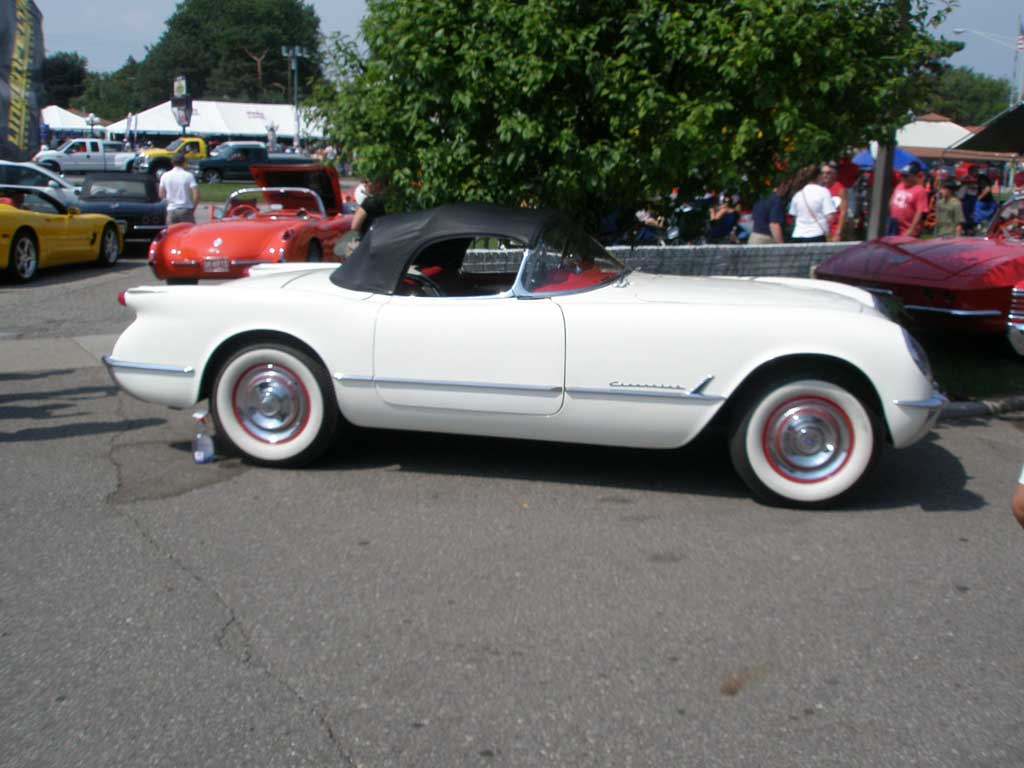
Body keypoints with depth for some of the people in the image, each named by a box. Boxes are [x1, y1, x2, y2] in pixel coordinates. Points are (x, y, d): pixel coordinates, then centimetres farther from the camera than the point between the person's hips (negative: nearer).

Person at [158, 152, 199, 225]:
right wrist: (193, 207, -1)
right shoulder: (188, 176, -6)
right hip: (186, 210, -3)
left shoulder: (165, 176, 3)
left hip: (171, 211, 3)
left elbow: (161, 195, 8)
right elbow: (196, 194, -14)